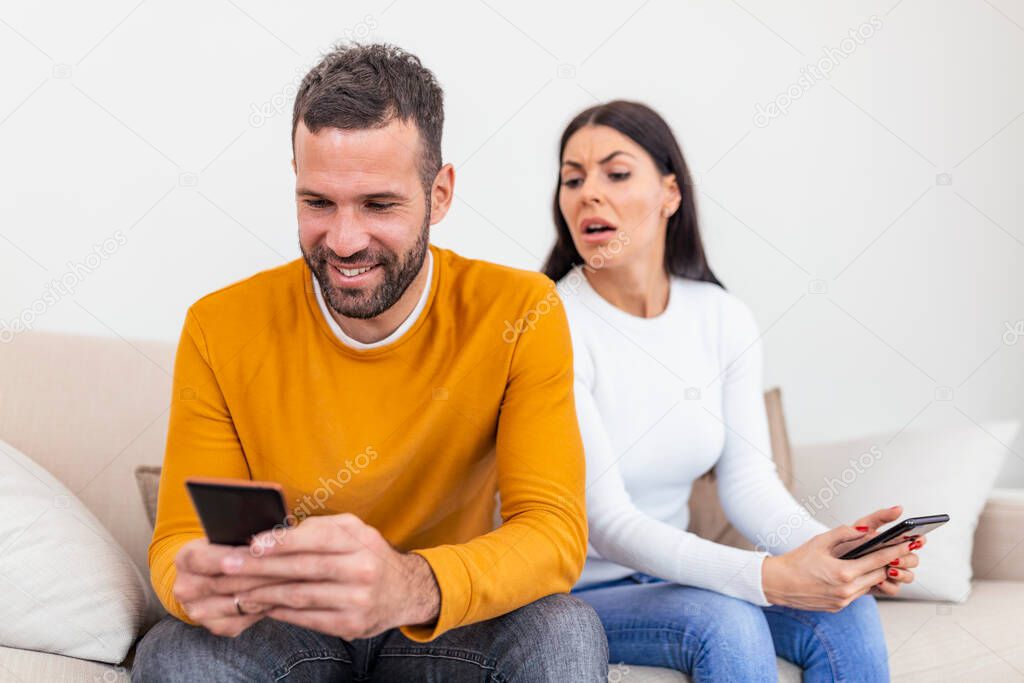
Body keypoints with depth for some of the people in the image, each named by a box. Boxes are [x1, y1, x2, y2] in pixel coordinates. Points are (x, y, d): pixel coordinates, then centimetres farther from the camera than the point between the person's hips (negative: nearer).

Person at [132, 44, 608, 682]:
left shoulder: (520, 315, -12)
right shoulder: (220, 330, -8)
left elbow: (555, 532, -21)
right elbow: (179, 538, -6)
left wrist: (413, 585, -44)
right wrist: (199, 580, -35)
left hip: (450, 626, 0)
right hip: (283, 626, 0)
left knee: (566, 631, -31)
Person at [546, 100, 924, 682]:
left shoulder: (725, 320, 0)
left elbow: (749, 479, -3)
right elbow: (606, 522, -24)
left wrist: (816, 545, -26)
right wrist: (768, 577, -36)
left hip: (668, 576, 5)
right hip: (574, 590, -5)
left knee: (846, 614, -19)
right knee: (725, 622, -31)